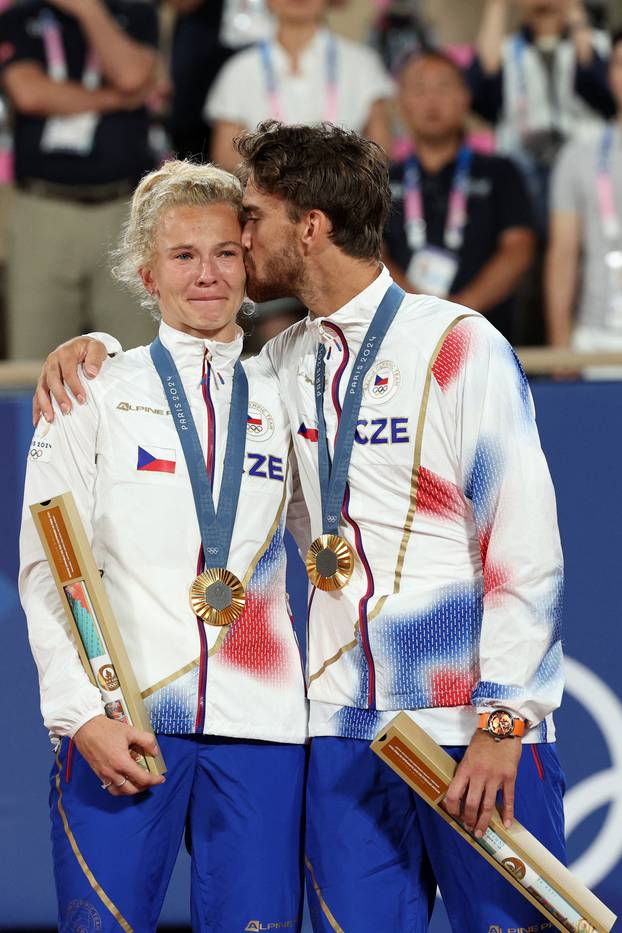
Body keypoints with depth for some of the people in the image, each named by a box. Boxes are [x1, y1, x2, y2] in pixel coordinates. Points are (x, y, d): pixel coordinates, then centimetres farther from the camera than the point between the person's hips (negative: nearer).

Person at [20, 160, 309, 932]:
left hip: (260, 725, 2)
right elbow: (46, 571, 1)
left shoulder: (282, 404, 14)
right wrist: (82, 713, -10)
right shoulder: (95, 396, 6)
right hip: (118, 730, -2)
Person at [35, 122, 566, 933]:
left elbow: (526, 545, -9)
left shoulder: (460, 346, -5)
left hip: (477, 733, -5)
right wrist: (94, 346, 12)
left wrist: (501, 723, -14)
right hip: (346, 731, 6)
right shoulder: (289, 363, 13)